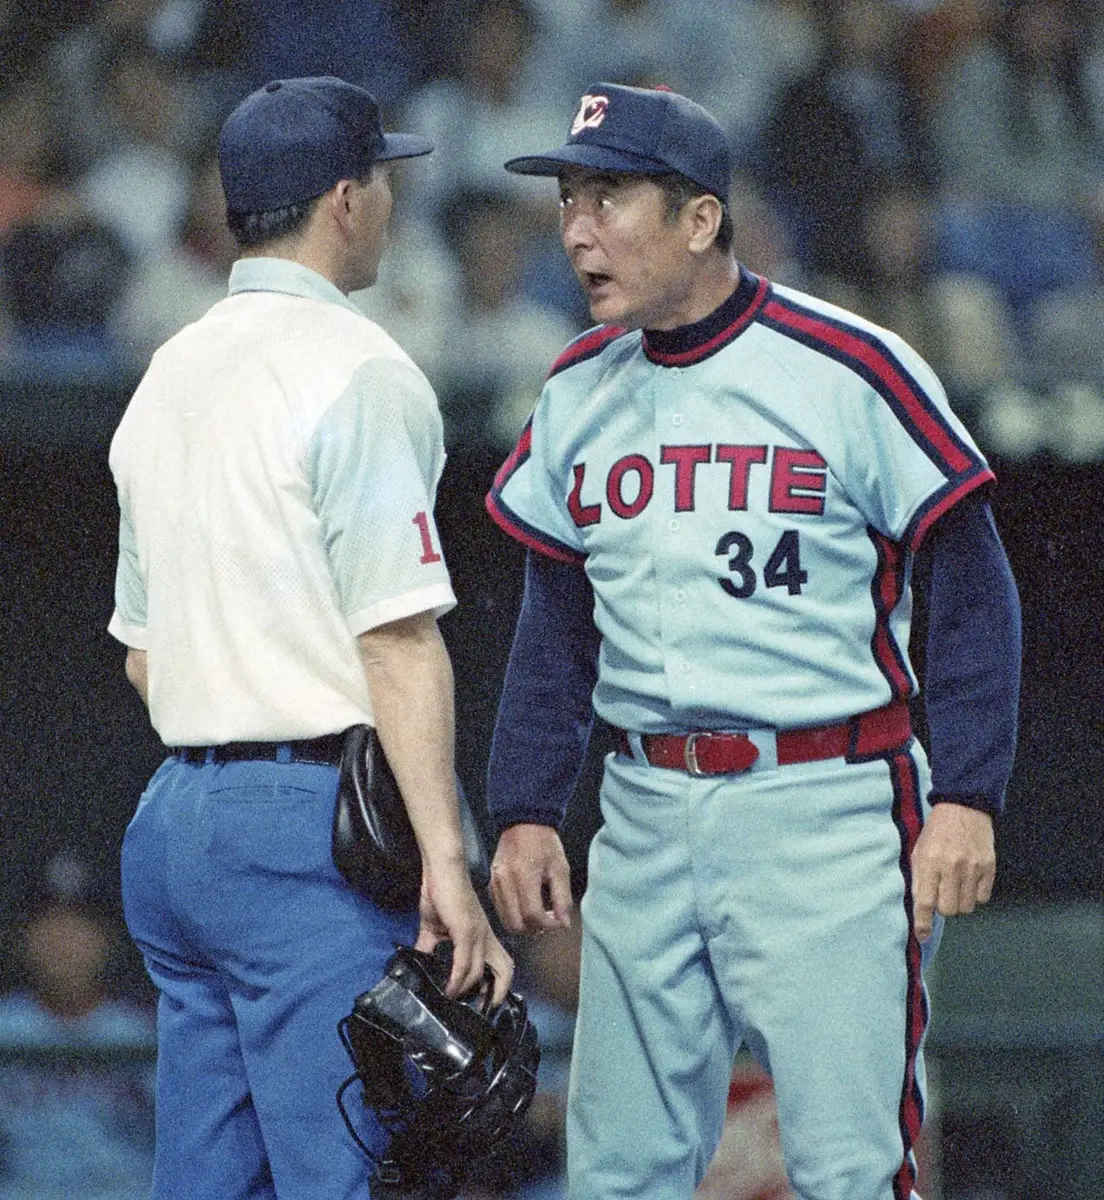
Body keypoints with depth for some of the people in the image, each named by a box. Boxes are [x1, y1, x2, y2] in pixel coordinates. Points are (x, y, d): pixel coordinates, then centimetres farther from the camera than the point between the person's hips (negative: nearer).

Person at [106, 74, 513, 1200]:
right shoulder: (356, 369, -10)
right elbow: (398, 640, -16)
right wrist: (443, 860, -18)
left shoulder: (168, 376, 17)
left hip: (172, 815, 9)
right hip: (312, 829, -9)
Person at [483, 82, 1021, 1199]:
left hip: (827, 813, -6)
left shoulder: (852, 370, -7)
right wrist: (523, 810, 7)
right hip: (645, 815, 6)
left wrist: (966, 798, -14)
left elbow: (971, 591, -6)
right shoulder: (579, 390, 10)